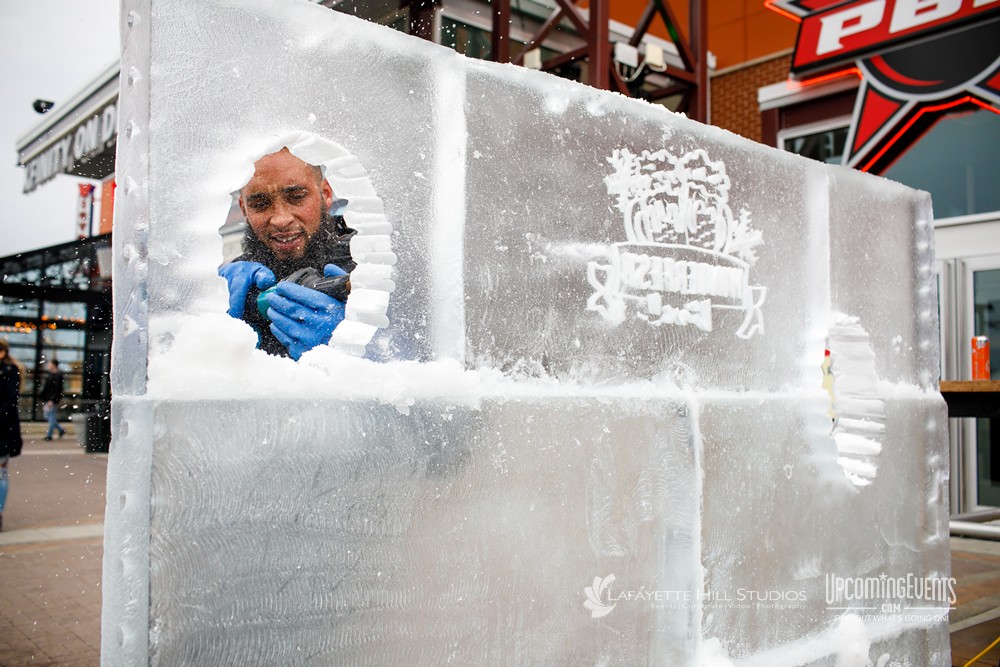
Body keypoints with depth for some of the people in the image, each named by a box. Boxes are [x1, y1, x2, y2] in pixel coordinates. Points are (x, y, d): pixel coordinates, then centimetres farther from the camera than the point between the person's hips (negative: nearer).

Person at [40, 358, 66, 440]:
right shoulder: (50, 375, 14)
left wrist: (52, 400, -23)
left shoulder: (58, 376, -14)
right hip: (48, 400, 10)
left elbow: (58, 390, -19)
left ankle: (49, 435, 1)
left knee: (51, 418, -4)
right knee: (47, 416, 12)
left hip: (53, 401, -10)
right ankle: (61, 430, 20)